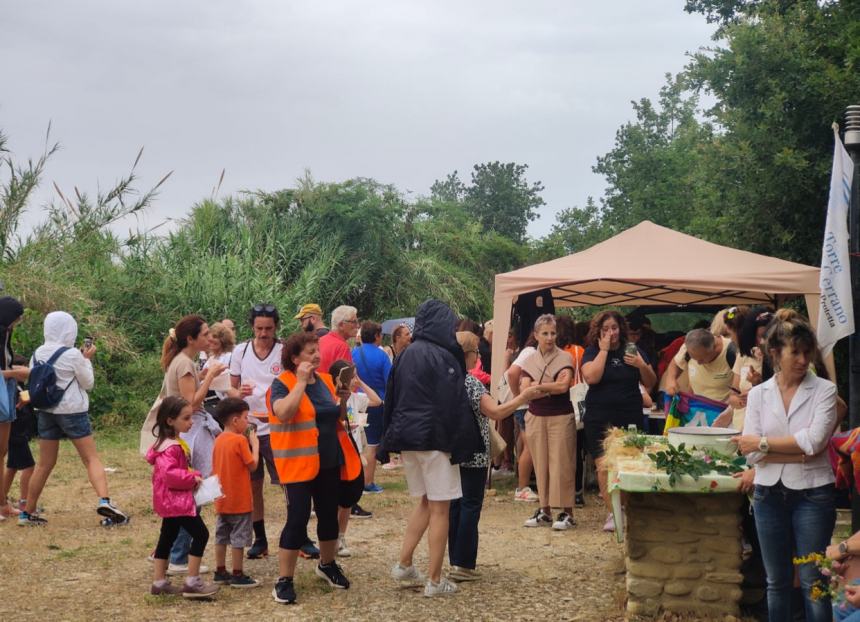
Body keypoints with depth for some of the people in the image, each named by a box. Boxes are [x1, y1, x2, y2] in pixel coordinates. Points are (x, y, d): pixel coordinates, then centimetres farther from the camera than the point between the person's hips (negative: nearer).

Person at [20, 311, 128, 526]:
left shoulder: (37, 354, 3)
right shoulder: (73, 355, -12)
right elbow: (88, 383, -3)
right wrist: (87, 360, 8)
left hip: (45, 412, 5)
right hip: (72, 412, -5)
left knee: (45, 463, 13)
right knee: (92, 458, -3)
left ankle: (27, 512, 16)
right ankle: (104, 501, -22)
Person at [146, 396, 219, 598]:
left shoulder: (173, 443, 13)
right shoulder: (171, 448, -21)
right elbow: (169, 474, -31)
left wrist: (192, 477, 13)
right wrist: (192, 478, -21)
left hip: (170, 500, 11)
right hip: (176, 499, -11)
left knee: (167, 537, 15)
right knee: (200, 534, -9)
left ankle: (159, 582, 21)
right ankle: (192, 583, -8)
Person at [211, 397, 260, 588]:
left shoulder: (219, 440, 6)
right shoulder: (240, 440, -17)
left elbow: (215, 468, 11)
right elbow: (252, 465, -14)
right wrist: (255, 444, -2)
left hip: (222, 499, 7)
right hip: (240, 500, -7)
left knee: (222, 536, 14)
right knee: (239, 538, 0)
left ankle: (220, 572, 20)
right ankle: (238, 575, 4)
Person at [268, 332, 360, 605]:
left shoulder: (326, 380, 9)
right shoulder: (282, 383, -10)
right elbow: (283, 414, -28)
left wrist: (343, 400, -2)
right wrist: (301, 381, -24)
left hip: (329, 462, 6)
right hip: (298, 463, -6)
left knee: (329, 514, 15)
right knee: (298, 518, -10)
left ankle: (327, 565, 36)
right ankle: (284, 580, -2)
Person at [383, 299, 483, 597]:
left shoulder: (405, 355, 9)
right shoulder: (442, 356, -13)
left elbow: (392, 399, 12)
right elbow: (454, 403, -15)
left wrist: (390, 441, 15)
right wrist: (461, 443, -10)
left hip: (405, 436, 7)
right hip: (434, 438, -7)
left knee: (425, 502, 20)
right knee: (439, 508, 0)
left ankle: (404, 565, 16)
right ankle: (435, 581, 3)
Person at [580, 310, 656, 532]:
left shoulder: (632, 350, 10)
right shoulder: (592, 352, 4)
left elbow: (650, 383, 11)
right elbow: (591, 377, -16)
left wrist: (642, 366, -9)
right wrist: (604, 349, -11)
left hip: (630, 417, 2)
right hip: (600, 419, -1)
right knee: (604, 466, -9)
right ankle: (613, 513, -3)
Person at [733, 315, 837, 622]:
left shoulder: (824, 390, -4)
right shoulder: (758, 394, 4)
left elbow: (814, 441, -17)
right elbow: (751, 454, -5)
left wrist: (763, 443, -9)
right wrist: (800, 453, -14)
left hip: (812, 494, -3)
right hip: (769, 494, 3)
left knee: (812, 582, 1)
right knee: (776, 582, 12)